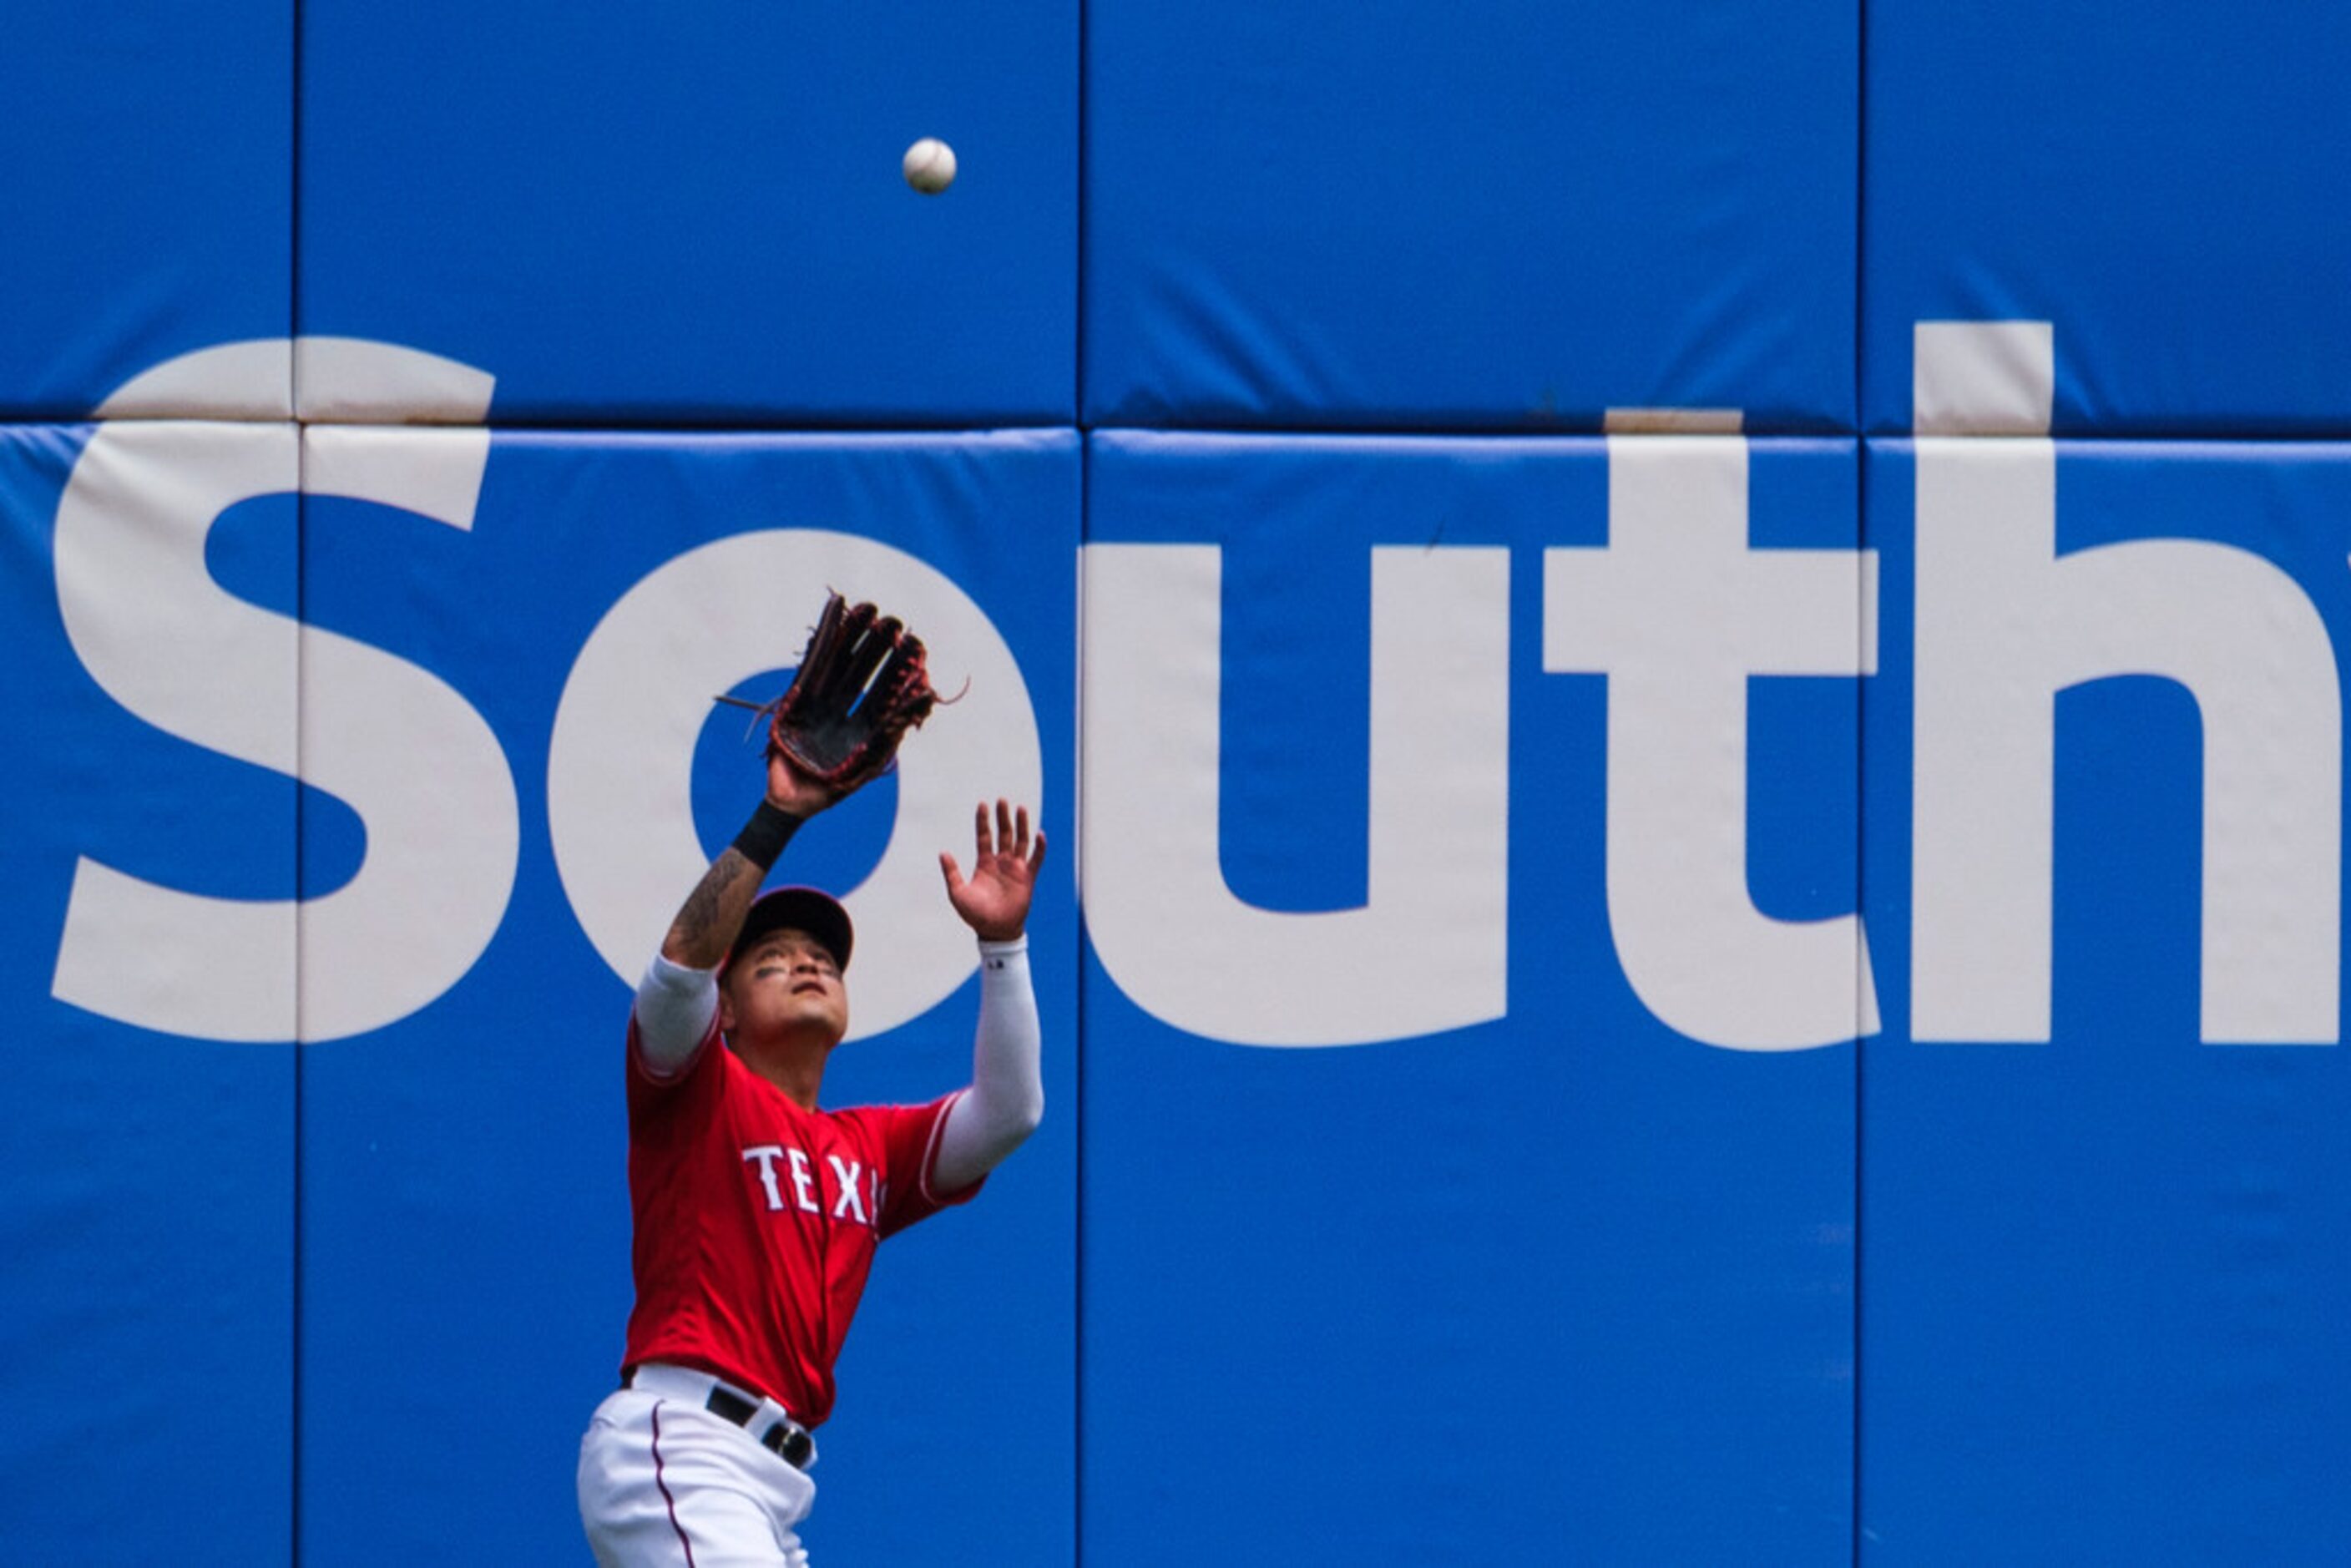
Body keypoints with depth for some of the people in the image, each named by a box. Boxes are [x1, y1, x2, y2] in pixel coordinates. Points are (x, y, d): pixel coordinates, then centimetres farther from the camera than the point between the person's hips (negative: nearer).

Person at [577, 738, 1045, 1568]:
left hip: (774, 1482, 8)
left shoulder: (870, 1149, 21)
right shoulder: (697, 1093, 5)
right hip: (674, 1442, -8)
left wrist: (1002, 942, -2)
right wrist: (776, 820, -21)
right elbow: (681, 962, -14)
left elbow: (1007, 1113, 7)